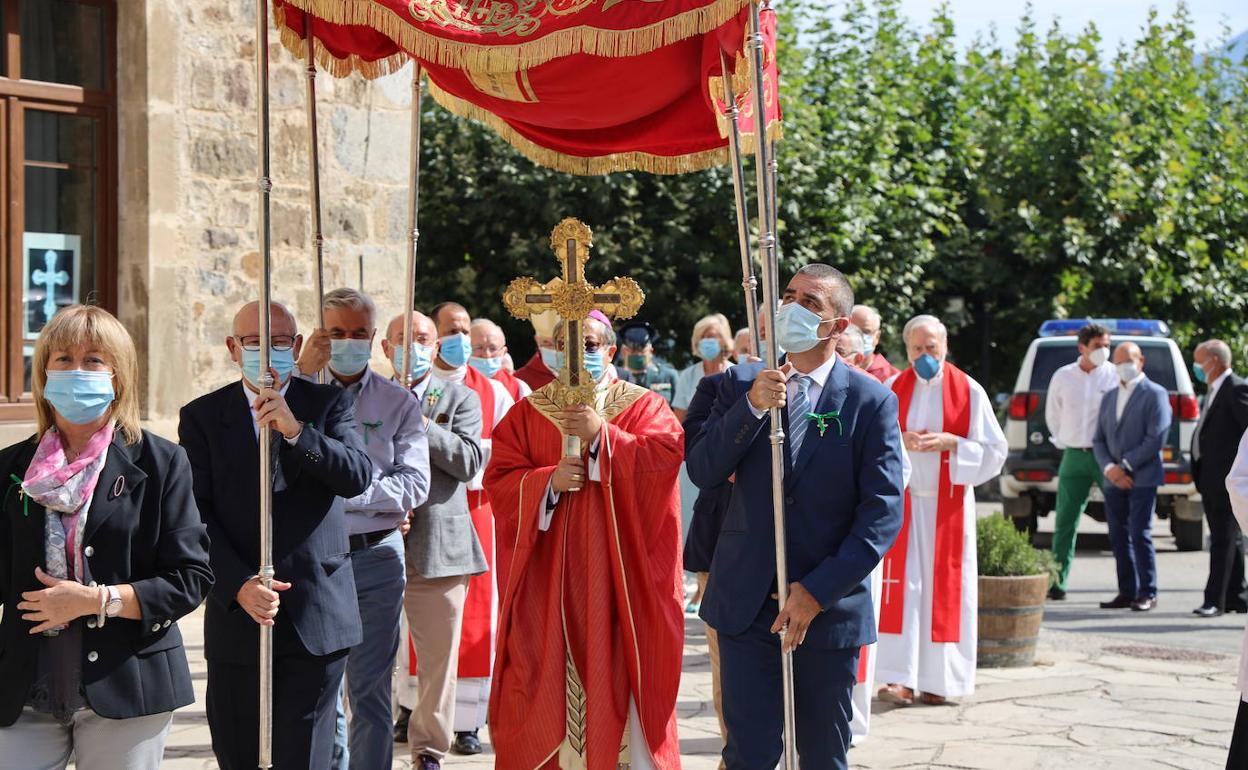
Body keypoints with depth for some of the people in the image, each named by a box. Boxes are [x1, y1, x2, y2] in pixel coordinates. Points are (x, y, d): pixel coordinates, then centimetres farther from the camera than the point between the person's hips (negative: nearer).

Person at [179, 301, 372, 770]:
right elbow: (197, 518, -2)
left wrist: (295, 431, -22)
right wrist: (238, 585, -15)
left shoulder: (328, 404, 6)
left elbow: (358, 477, -9)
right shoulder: (202, 416, 6)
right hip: (237, 618, 1)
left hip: (316, 615, -1)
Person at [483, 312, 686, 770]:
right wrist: (548, 481, -14)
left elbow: (668, 455, -12)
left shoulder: (643, 406, 6)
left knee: (616, 664, -4)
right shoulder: (528, 413, 11)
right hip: (549, 569, 2)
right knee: (551, 673, -1)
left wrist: (602, 436, -20)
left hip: (617, 566, -1)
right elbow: (499, 479, 3)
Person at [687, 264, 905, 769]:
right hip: (746, 605, 1)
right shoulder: (742, 384, 5)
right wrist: (752, 406, -18)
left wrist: (818, 591, -15)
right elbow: (701, 472, -4)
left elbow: (883, 512, -9)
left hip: (828, 608, -1)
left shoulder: (870, 401, -4)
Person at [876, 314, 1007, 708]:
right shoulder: (893, 388, 4)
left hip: (948, 505, -1)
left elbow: (994, 450, -2)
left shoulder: (969, 391, -1)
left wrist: (950, 443, -16)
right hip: (902, 501, 1)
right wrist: (899, 441, -14)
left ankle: (937, 680, 6)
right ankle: (900, 678, -7)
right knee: (901, 584, -6)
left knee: (944, 587, 0)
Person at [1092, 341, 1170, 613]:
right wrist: (1109, 468, -5)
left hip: (1142, 478, -6)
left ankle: (1147, 593, -4)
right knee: (1119, 537, 5)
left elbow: (1156, 438, -11)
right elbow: (1099, 439, 14)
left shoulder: (1155, 394, -2)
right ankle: (1127, 592, 10)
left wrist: (1125, 465, -12)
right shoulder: (1109, 398, 18)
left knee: (1140, 535, -10)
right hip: (1113, 479, 6)